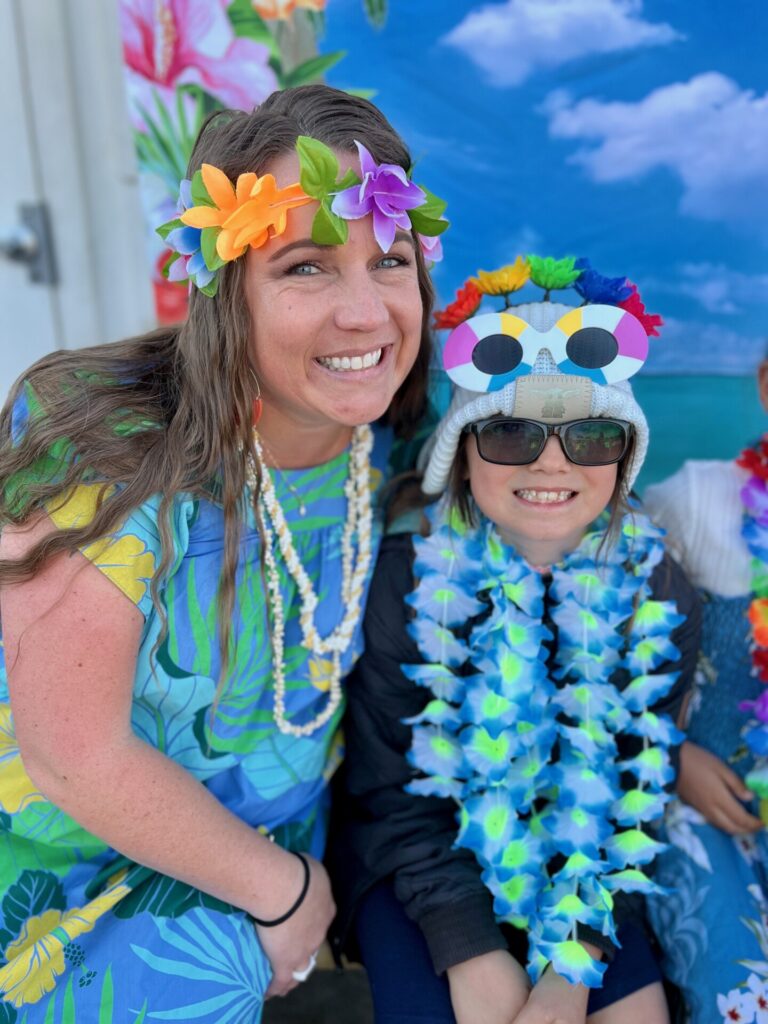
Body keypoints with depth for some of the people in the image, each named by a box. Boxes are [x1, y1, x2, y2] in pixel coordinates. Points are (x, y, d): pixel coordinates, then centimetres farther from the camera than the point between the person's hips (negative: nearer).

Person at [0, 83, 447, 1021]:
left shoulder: (383, 443, -12)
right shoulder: (107, 460, -30)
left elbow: (342, 660, 2)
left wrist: (302, 872, -2)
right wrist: (277, 887, -15)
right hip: (87, 872, -4)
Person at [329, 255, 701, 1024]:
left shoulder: (656, 593, -11)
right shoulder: (404, 579, -18)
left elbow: (632, 790, -7)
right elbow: (392, 790, -13)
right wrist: (474, 956, -18)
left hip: (580, 869, 2)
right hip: (416, 865, -2)